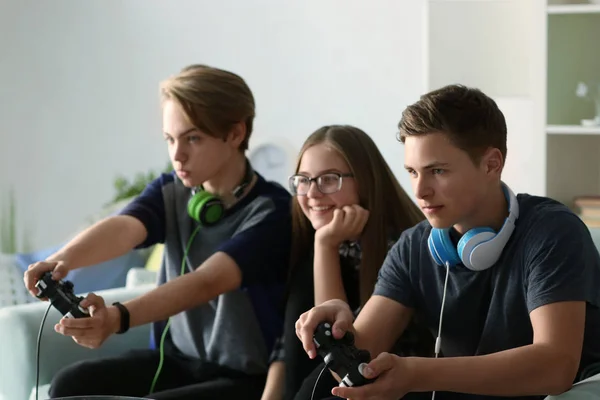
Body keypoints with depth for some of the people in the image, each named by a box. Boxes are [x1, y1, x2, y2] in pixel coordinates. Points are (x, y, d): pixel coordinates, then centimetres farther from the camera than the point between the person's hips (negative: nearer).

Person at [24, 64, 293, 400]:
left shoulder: (272, 210, -17)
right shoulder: (170, 193, 1)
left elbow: (207, 282, -32)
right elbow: (123, 228, -21)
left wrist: (119, 318, -48)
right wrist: (62, 259, -44)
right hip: (178, 359, 6)